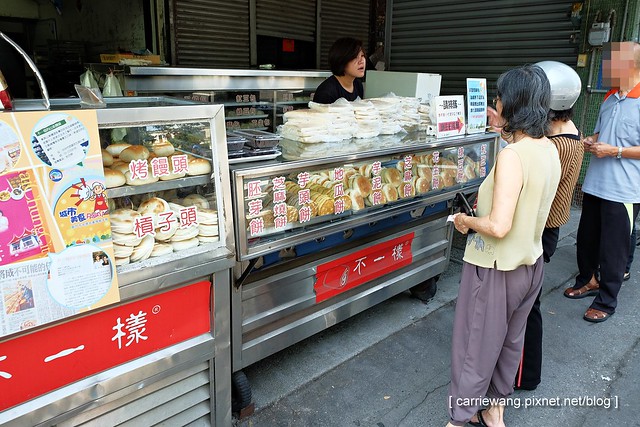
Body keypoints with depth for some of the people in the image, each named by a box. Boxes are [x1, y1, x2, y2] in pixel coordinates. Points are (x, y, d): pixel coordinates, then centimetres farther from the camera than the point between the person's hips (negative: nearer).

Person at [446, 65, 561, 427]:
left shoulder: (512, 156, -27)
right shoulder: (550, 149, -1)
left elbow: (499, 226, -32)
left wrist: (467, 221, -11)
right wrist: (507, 128, 24)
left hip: (496, 269, -8)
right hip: (530, 263, 8)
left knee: (476, 347, 8)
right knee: (510, 342, 23)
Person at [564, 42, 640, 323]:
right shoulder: (609, 99, 11)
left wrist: (614, 151, -20)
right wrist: (591, 142, 2)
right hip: (594, 184, 7)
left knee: (613, 249, 4)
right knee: (586, 240, 18)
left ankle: (606, 302, 19)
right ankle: (588, 281, 40)